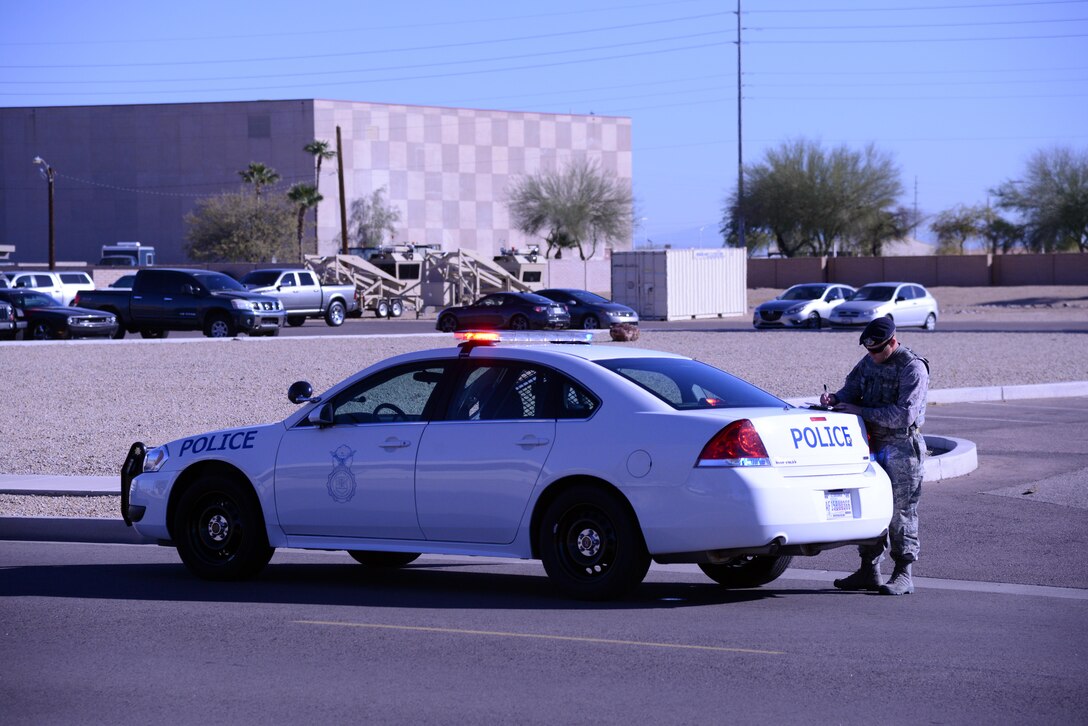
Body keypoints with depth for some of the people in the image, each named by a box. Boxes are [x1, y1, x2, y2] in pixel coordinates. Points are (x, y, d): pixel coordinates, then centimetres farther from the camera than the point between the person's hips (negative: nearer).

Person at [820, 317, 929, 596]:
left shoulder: (913, 368, -15)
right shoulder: (869, 361, 10)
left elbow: (904, 414, -23)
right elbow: (853, 388, 15)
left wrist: (860, 411, -21)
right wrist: (835, 399, -9)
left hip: (902, 447, -8)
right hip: (873, 444, 8)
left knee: (900, 510, -5)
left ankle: (903, 575, -1)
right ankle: (869, 571, 16)